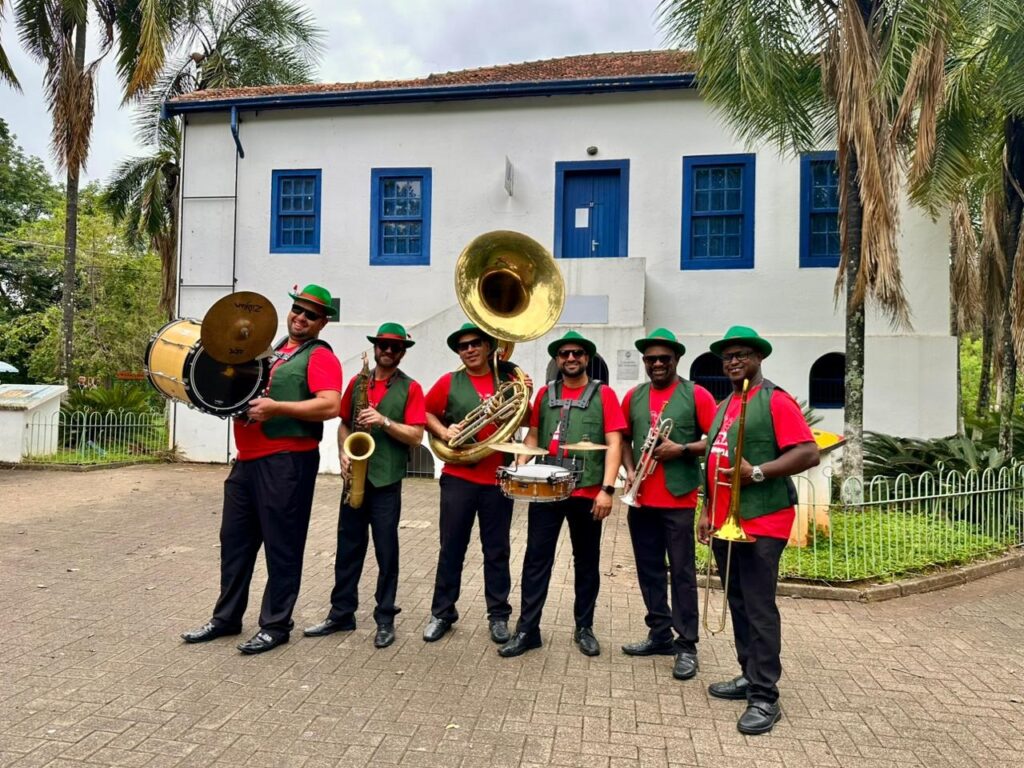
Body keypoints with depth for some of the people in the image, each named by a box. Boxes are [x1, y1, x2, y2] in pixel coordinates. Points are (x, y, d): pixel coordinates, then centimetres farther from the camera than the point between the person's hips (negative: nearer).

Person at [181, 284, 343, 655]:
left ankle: (275, 625, 14)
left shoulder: (320, 356, -6)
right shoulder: (270, 350, 19)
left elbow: (331, 406, -21)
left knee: (281, 545, 1)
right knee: (235, 539, 14)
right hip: (247, 459, 8)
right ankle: (226, 617, 28)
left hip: (288, 462, -8)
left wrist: (275, 407, -23)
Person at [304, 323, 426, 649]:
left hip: (387, 480, -4)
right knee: (348, 547, 10)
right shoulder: (357, 382, 11)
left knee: (386, 551, 3)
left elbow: (416, 436, -7)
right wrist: (343, 452, -3)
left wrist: (383, 421, -19)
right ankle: (341, 614, 22)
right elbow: (344, 423, 14)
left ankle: (385, 619, 14)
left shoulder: (410, 388, -1)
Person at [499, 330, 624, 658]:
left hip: (587, 493, -2)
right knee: (536, 559, 3)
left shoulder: (603, 394, 0)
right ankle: (527, 629, 12)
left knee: (587, 562, 11)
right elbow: (533, 435, 13)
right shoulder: (545, 393, 10)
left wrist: (607, 488, -13)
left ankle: (584, 628, 26)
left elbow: (614, 444, -5)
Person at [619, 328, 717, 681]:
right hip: (641, 498, 5)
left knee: (681, 572, 1)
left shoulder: (696, 394, -3)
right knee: (649, 570, 12)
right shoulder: (633, 396, 10)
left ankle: (686, 645, 10)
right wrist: (629, 470, 2)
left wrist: (683, 449, -16)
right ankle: (660, 635, 25)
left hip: (679, 499, -5)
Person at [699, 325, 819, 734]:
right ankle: (749, 676, 27)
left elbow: (809, 453, -15)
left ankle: (765, 698, 4)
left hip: (761, 523, -8)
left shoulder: (775, 400, -8)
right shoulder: (724, 406, 17)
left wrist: (757, 473, -21)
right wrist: (708, 511, 16)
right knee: (739, 604, 15)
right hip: (725, 523, 8)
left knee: (759, 608, -4)